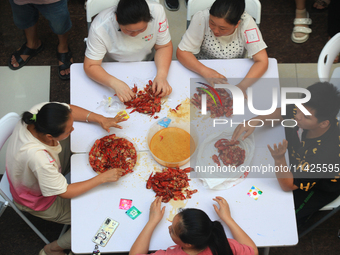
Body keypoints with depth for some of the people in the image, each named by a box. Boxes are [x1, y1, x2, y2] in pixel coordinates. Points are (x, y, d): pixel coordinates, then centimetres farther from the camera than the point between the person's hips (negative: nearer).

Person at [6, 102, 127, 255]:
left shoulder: (39, 113, -30)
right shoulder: (37, 157, -47)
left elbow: (70, 109, -8)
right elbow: (65, 193, -31)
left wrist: (100, 119, -21)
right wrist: (103, 178, -28)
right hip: (38, 201, -7)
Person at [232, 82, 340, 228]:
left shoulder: (327, 151, -44)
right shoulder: (306, 110, -29)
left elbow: (288, 186, -34)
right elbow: (280, 113, -6)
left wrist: (279, 159, -52)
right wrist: (256, 120, -26)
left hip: (322, 187, -6)